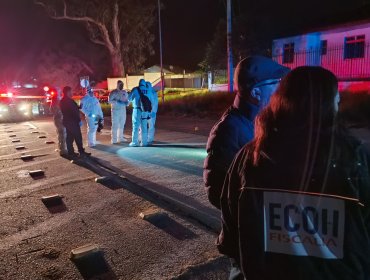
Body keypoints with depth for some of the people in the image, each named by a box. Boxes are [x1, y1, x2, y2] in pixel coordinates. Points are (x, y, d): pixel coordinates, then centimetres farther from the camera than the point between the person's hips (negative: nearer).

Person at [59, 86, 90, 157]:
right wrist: (79, 120, -16)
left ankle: (70, 152, 14)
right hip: (72, 122, -10)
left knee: (70, 137, 11)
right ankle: (81, 152, -6)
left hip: (67, 121, 10)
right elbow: (74, 111, -20)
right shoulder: (69, 101, -18)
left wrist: (78, 107, 13)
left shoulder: (62, 101, 14)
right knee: (78, 137, -7)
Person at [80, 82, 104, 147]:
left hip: (96, 116, 7)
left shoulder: (95, 98, 15)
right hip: (90, 116, -7)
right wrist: (88, 114, -19)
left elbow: (99, 108, 16)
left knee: (94, 129, 14)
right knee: (91, 129, -8)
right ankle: (90, 143, 0)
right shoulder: (85, 99, -6)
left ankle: (93, 142, 26)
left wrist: (101, 115, 12)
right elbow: (82, 108, -11)